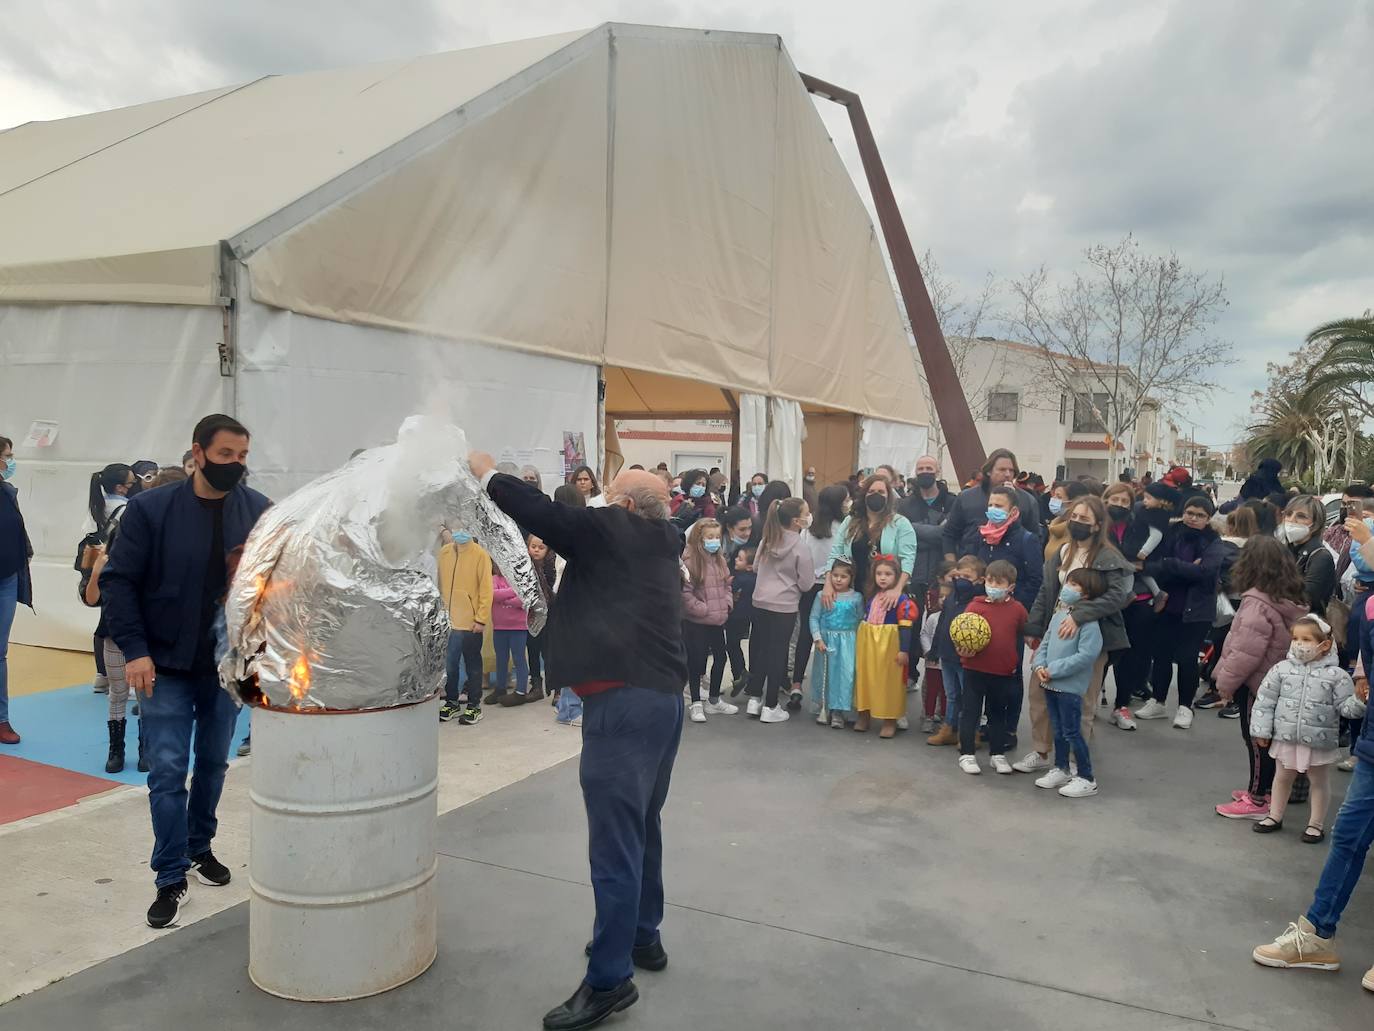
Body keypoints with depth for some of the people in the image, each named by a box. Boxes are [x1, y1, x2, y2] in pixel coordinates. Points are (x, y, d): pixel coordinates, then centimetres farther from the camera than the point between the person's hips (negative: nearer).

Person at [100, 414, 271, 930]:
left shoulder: (258, 510, -4)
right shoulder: (150, 509, -10)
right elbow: (118, 581, -7)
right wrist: (134, 649, -15)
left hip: (228, 664, 3)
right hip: (166, 665, -2)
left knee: (213, 763, 16)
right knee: (168, 770, -1)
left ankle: (200, 847, 36)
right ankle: (171, 878, 11)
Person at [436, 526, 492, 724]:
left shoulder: (480, 554, -7)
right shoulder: (443, 553, 4)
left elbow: (486, 589, -8)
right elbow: (439, 583, 9)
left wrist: (481, 619, -12)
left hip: (470, 621, -4)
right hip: (448, 619, 4)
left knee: (472, 663, 7)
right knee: (449, 663, 10)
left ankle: (474, 705, 16)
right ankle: (452, 702, 25)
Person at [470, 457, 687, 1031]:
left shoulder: (611, 530, -6)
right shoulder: (662, 547, 17)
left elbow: (547, 514, -6)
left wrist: (488, 475, 8)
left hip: (624, 702, -10)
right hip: (664, 697, 10)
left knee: (614, 841, -4)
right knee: (641, 826, 22)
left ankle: (610, 979, 4)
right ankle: (644, 937, 36)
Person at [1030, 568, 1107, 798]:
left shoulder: (1088, 621, -17)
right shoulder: (1059, 615, 8)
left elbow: (1086, 655, -24)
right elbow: (1045, 643, 12)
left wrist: (1054, 669, -21)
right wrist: (1039, 666, -6)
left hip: (1070, 686, -8)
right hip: (1050, 683, 8)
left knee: (1072, 733, 0)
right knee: (1058, 730, 20)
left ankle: (1086, 779, 12)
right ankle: (1061, 770, 34)